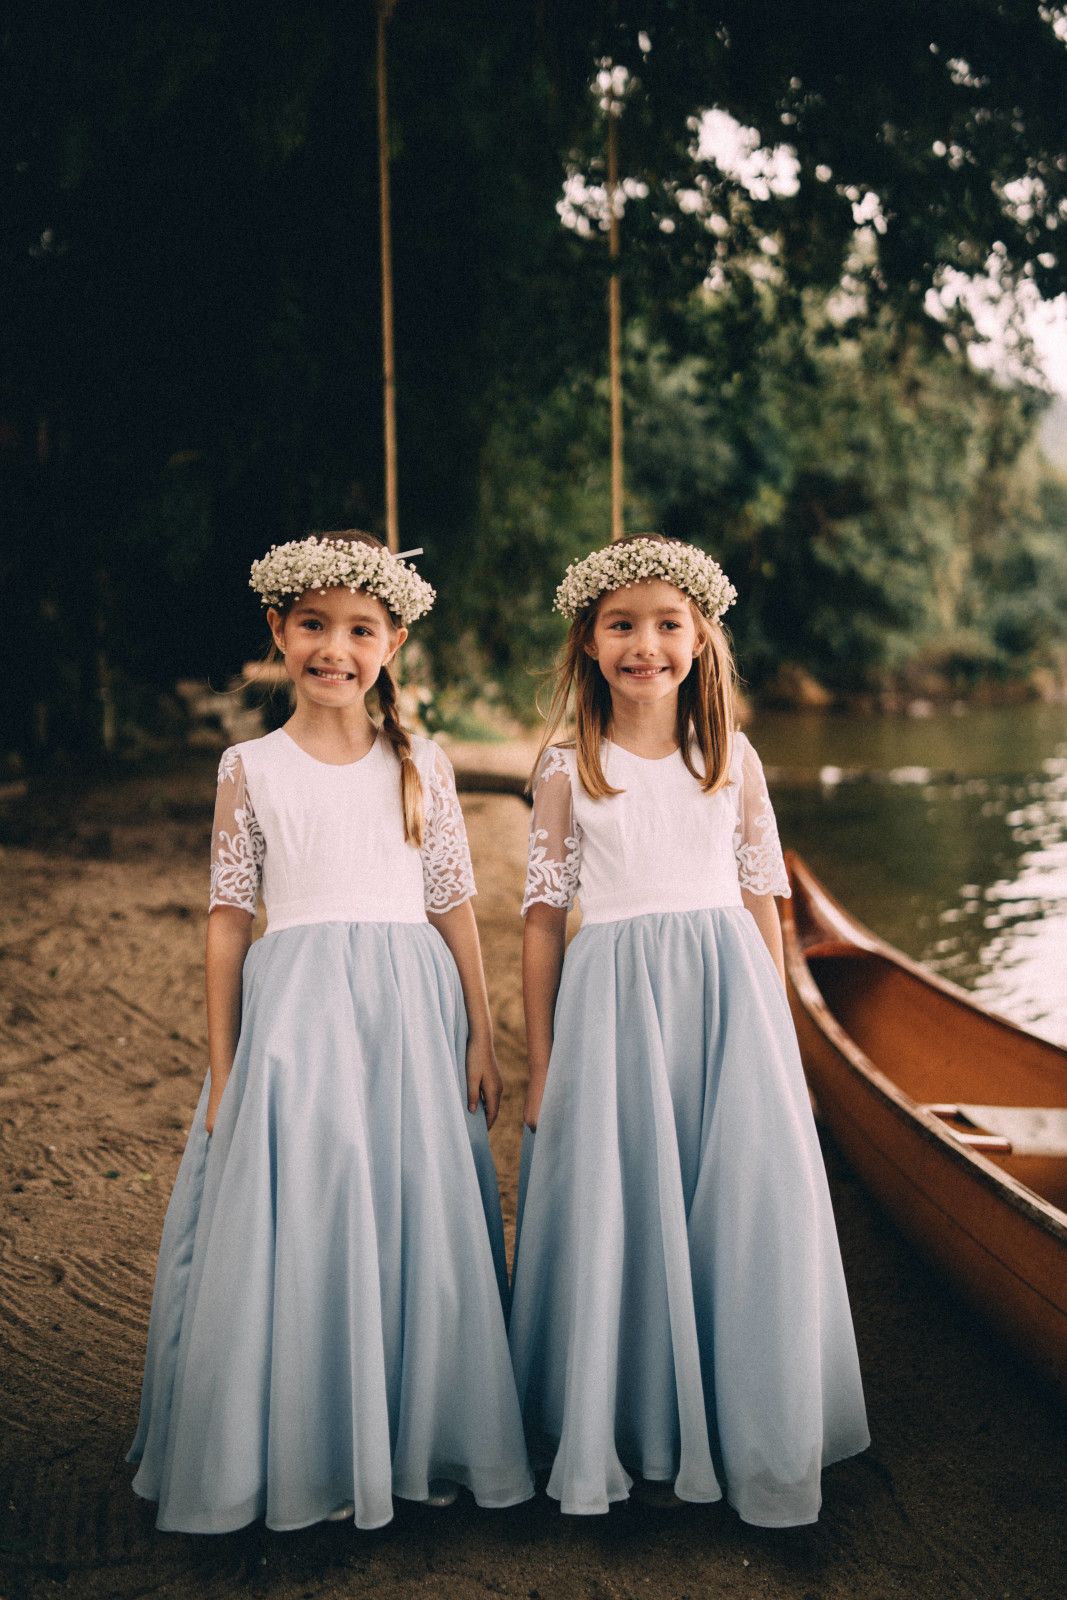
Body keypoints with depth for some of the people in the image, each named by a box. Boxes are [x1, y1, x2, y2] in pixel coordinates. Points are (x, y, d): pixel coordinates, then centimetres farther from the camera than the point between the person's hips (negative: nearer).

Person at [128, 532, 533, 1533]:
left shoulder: (422, 765, 5)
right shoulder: (251, 769, 2)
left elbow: (454, 906, 7)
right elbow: (229, 919, 2)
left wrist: (481, 1040, 4)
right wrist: (222, 1069, 1)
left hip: (411, 1010, 2)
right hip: (294, 1013, -1)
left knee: (419, 1224, 7)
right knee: (295, 1228, 2)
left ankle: (419, 1444, 26)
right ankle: (302, 1458, 21)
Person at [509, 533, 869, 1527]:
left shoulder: (732, 758, 7)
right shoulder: (568, 770, 2)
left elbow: (762, 904, 10)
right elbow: (543, 920, 3)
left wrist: (773, 1036, 8)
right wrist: (540, 1066, 2)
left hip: (727, 998, 2)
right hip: (611, 1003, -1)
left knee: (749, 1210, 1)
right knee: (616, 1213, 2)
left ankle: (752, 1445, 21)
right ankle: (624, 1440, 23)